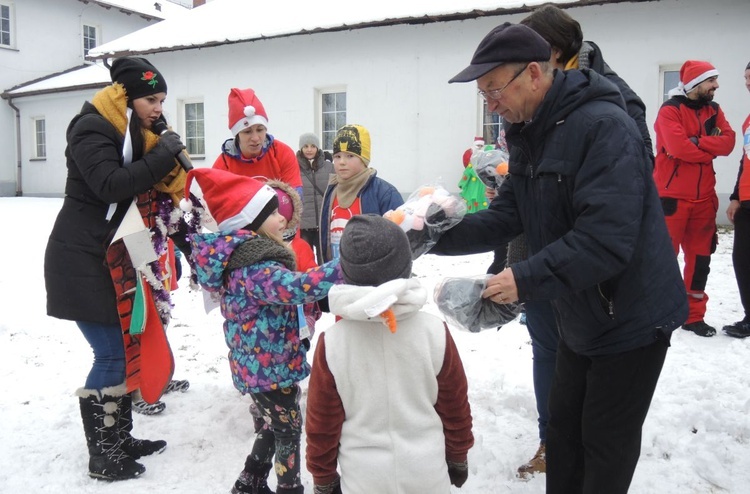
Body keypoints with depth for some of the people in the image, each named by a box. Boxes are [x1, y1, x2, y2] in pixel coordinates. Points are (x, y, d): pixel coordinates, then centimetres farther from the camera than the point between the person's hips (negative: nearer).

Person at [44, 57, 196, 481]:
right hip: (82, 262, -8)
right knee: (112, 354, -7)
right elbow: (110, 186, -27)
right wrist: (163, 156, -21)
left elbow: (157, 197, 16)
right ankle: (102, 455, 7)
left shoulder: (138, 136, 14)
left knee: (129, 348, 10)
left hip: (119, 260, 9)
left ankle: (121, 437, 24)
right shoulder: (92, 129, -12)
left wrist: (191, 241, 7)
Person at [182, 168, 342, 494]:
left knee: (275, 426, 26)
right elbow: (295, 288, -46)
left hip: (256, 365, 10)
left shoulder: (242, 258, 4)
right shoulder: (256, 267, -28)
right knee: (289, 430, 9)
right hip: (272, 368, -10)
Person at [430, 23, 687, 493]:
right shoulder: (530, 136, 3)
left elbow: (606, 239, -33)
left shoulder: (604, 127, -25)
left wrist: (527, 279, -33)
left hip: (630, 319, -8)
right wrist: (438, 235, -13)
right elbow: (504, 216, -1)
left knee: (605, 443, 8)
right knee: (564, 429, 21)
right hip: (578, 318, 8)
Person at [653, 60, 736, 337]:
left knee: (700, 257, 10)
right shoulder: (670, 110, -9)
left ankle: (694, 315, 20)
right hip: (672, 196, -7)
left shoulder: (713, 110, 12)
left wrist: (697, 142, -15)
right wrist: (710, 148, -7)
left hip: (704, 196, 7)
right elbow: (679, 147, -22)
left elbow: (728, 142, -1)